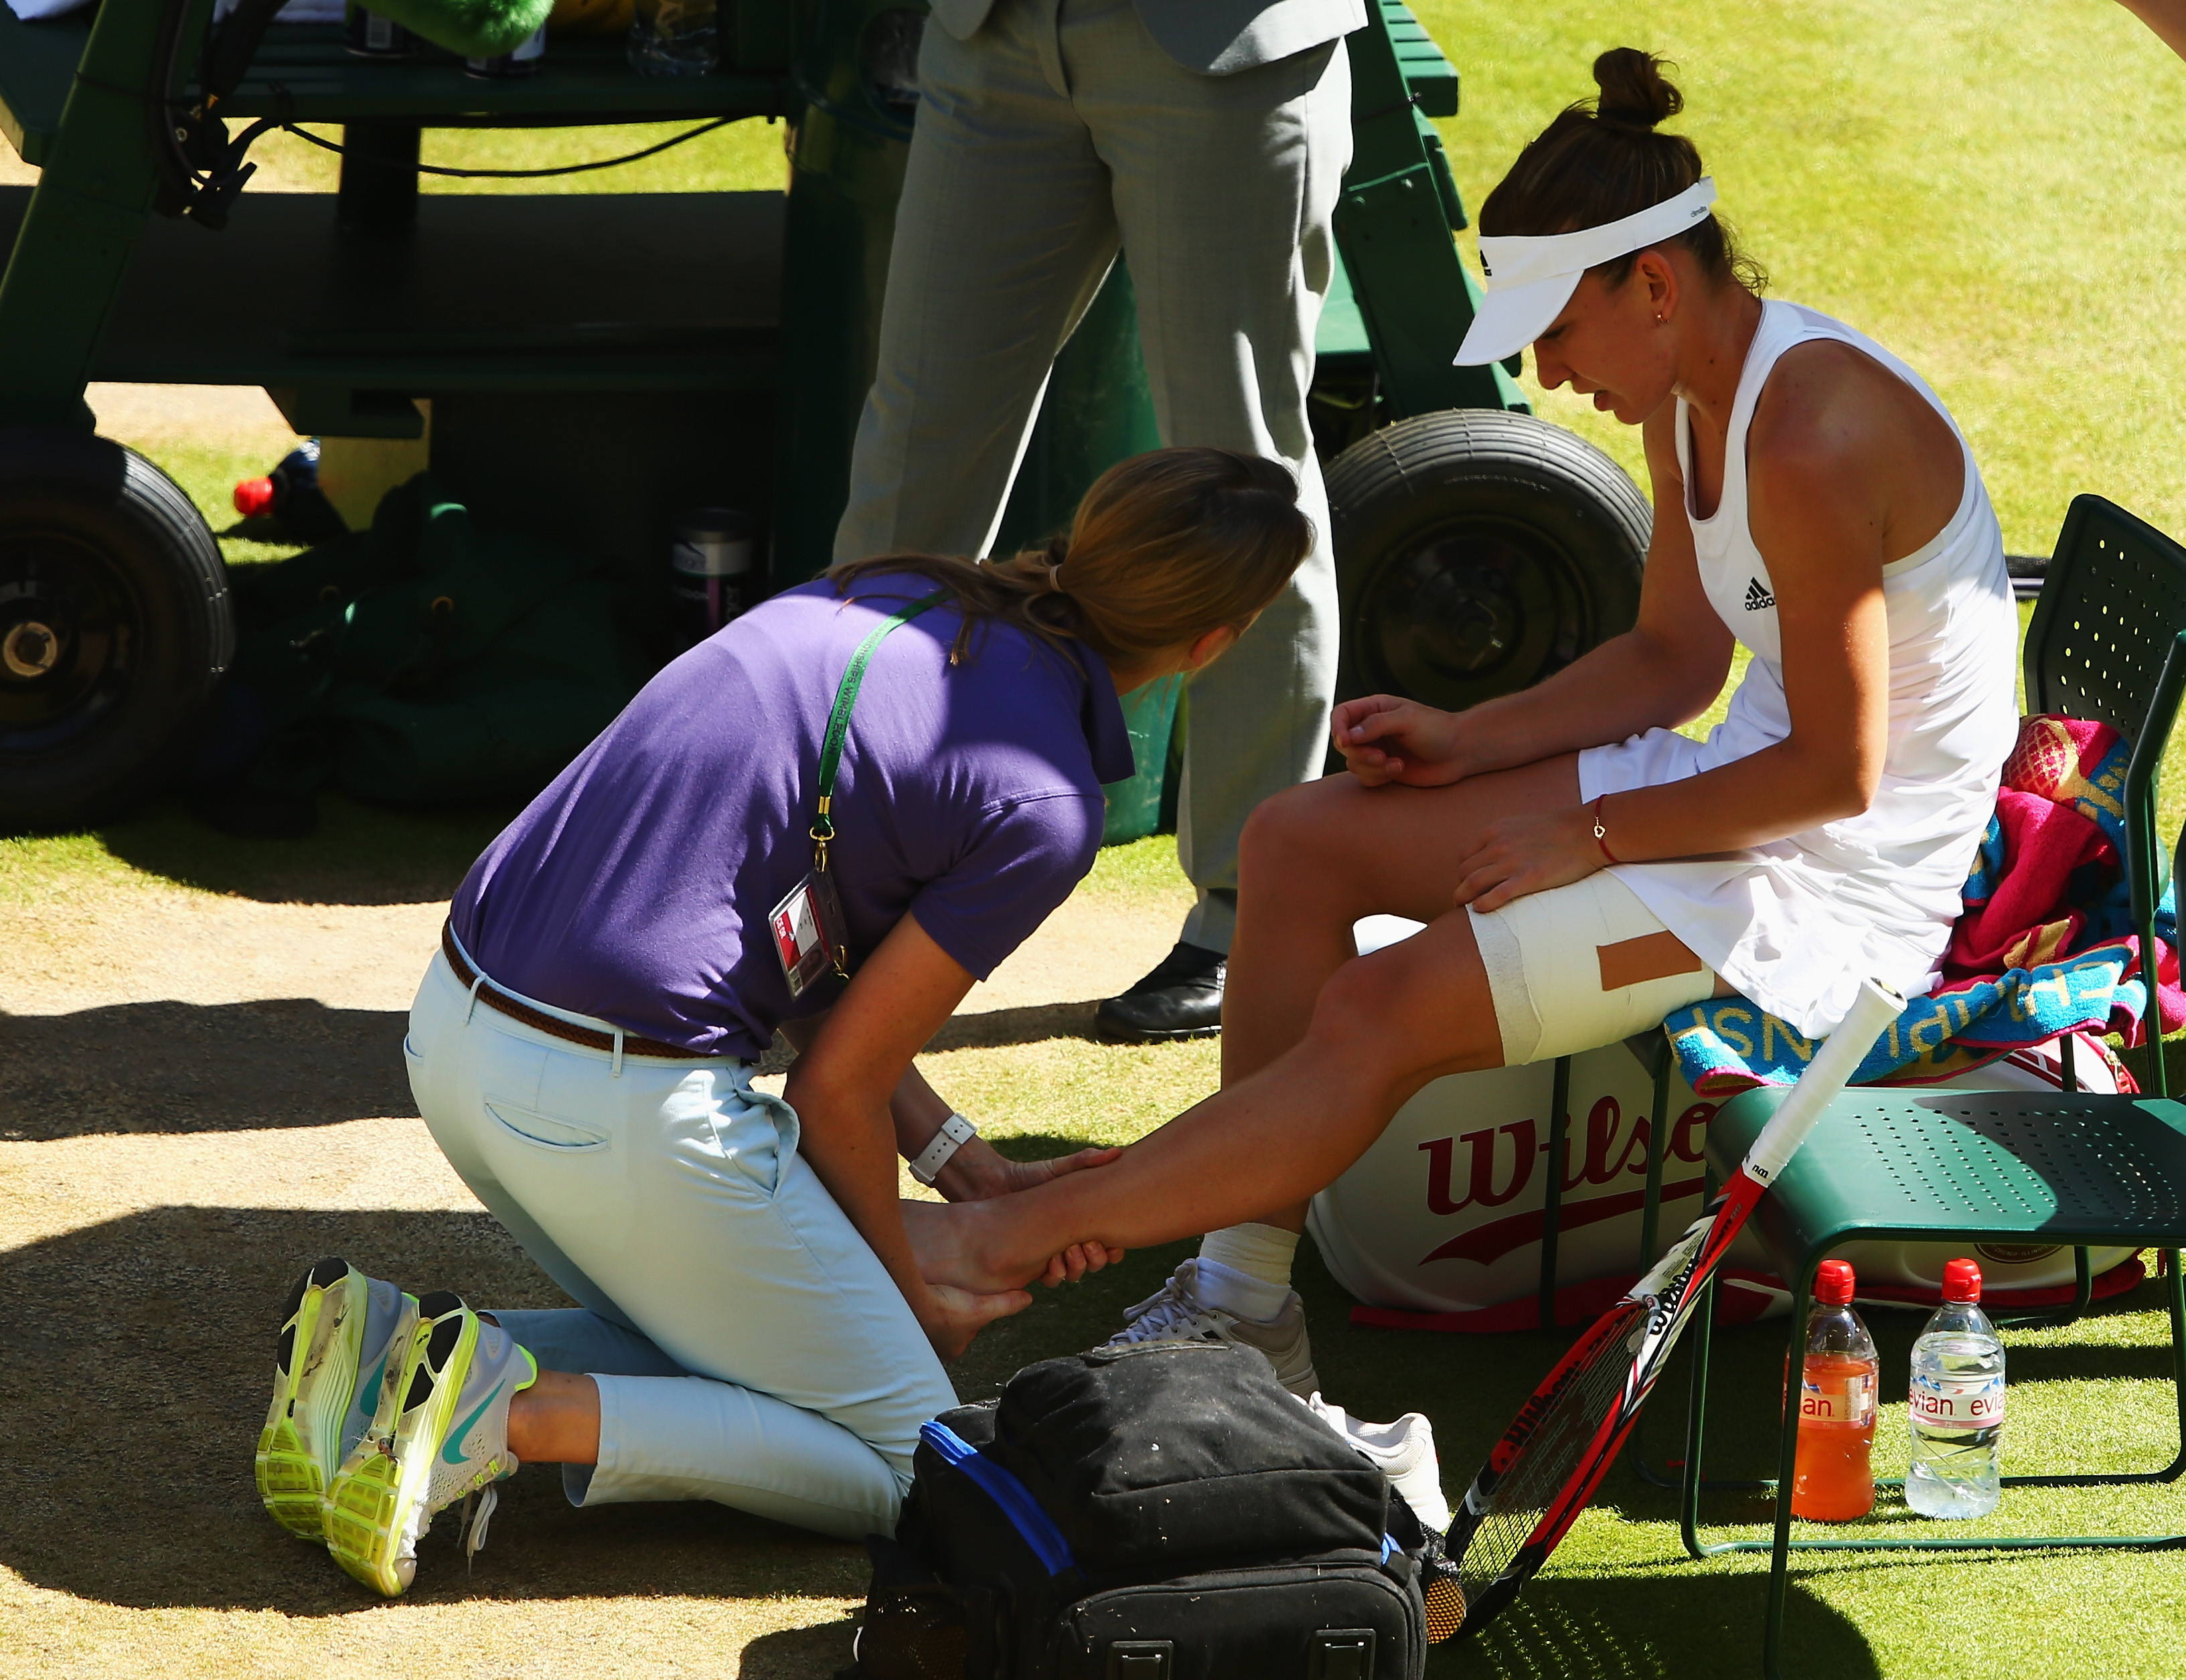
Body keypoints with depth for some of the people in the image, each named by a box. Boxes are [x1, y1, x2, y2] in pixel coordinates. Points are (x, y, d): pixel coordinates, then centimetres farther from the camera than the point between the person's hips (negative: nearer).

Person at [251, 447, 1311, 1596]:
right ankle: (517, 1416, -12)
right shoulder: (1042, 807, -11)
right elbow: (839, 1082, -5)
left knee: (720, 1351, 28)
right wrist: (910, 1300, 13)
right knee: (906, 1466, 7)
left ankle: (389, 1345, 6)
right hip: (619, 1105, -8)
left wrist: (970, 1173, 21)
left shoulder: (891, 592, 12)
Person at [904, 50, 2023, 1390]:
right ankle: (1242, 1301, 2)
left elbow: (1837, 772, -23)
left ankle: (1018, 1238, -4)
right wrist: (1469, 742, 3)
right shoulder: (1692, 398, 5)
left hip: (1845, 884, -10)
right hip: (1748, 791, 10)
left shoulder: (1810, 445, -26)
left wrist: (1596, 836, -14)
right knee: (1301, 842, 3)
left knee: (1377, 1018, -17)